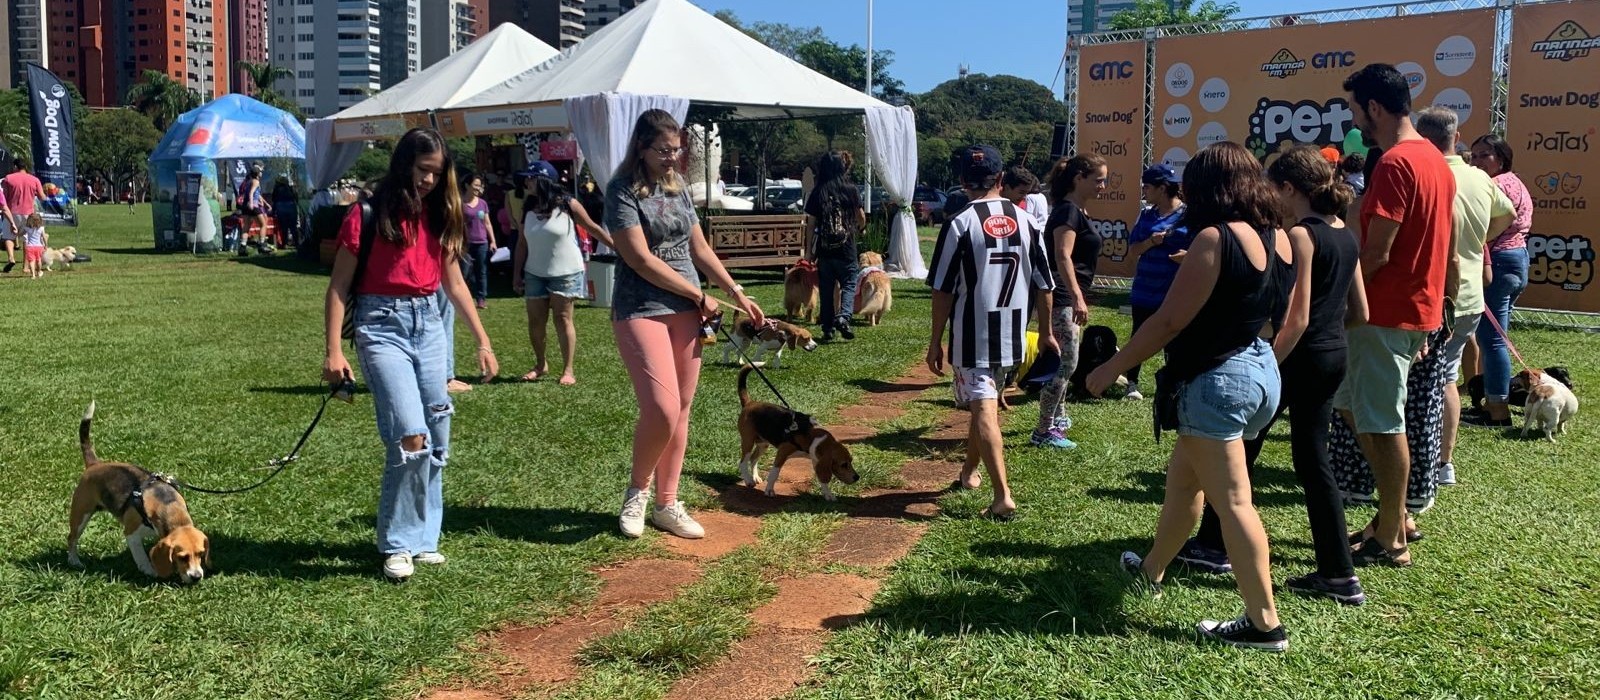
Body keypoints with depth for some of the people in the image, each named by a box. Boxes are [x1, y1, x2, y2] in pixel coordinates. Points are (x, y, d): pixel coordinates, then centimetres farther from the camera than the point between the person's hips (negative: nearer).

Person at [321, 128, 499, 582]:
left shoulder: (440, 217, 10)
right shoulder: (369, 216, -6)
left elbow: (454, 283, 16)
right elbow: (339, 286, -4)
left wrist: (483, 342, 13)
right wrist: (333, 351, -10)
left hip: (429, 324, 6)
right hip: (383, 326, -6)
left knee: (437, 441, 8)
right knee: (410, 438, -16)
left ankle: (423, 538, 22)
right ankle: (397, 545, 0)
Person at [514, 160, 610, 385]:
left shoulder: (567, 205, -10)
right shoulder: (528, 209, 3)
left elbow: (593, 227, -1)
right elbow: (522, 243, 7)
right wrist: (517, 273, 4)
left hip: (565, 272, -4)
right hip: (535, 274, 4)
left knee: (563, 319, -2)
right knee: (535, 320, 6)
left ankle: (568, 370, 4)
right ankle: (540, 365, 24)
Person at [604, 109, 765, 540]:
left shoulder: (679, 188, 11)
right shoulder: (622, 191, -9)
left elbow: (700, 249, 16)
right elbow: (642, 260, -14)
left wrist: (738, 294, 9)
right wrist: (699, 296, -9)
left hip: (686, 310, 6)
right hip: (641, 310, -6)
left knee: (681, 411, 7)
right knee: (662, 409, -16)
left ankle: (667, 504, 19)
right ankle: (637, 489, 10)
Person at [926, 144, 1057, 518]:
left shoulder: (960, 224, -11)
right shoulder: (1027, 223, 1)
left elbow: (943, 290, -10)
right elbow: (1043, 286, 6)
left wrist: (936, 341, -2)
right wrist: (1046, 332, 18)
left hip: (972, 336, -5)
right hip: (1011, 336, 5)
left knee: (984, 410, -4)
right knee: (985, 401, 23)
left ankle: (1003, 496, -13)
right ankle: (969, 471, 41)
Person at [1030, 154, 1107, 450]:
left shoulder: (1076, 211, 16)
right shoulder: (1068, 210, -15)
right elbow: (1062, 256, -25)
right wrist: (1077, 297, -32)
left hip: (1067, 298, 11)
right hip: (1061, 298, -11)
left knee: (1062, 361, 21)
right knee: (1065, 362, -9)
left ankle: (1057, 417, 36)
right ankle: (1043, 431, -5)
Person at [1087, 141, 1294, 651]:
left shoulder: (1215, 238, -19)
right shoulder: (1279, 239, 6)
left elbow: (1169, 321, -19)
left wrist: (1112, 368, -10)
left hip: (1217, 379, -9)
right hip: (1263, 371, 9)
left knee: (1231, 500, -2)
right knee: (1183, 476, 23)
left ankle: (1264, 624, 3)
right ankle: (1153, 568, 41)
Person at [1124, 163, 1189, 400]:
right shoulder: (1147, 214, 6)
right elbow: (1133, 248, 4)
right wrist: (1151, 241, -15)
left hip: (1175, 292, -4)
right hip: (1145, 289, 4)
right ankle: (1132, 383, 20)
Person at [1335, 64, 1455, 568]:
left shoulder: (1395, 163, -18)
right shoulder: (1435, 160, 13)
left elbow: (1376, 252, -22)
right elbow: (1447, 248, 18)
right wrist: (1437, 309, 23)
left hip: (1387, 313, -10)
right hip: (1420, 308, 10)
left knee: (1382, 424, -1)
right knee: (1353, 406, 18)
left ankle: (1390, 541, 10)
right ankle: (1395, 513, 24)